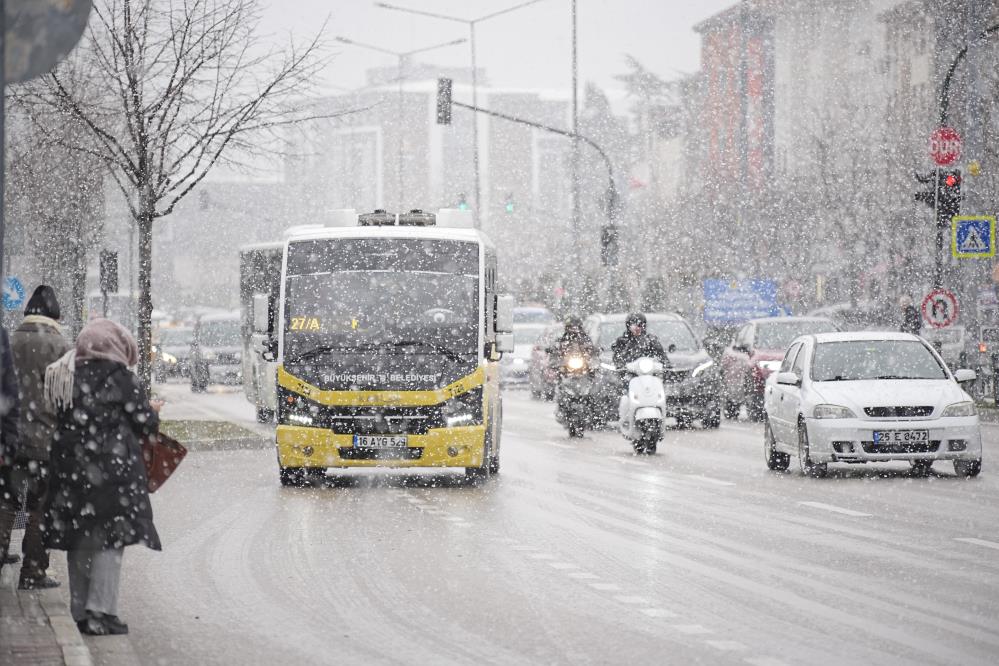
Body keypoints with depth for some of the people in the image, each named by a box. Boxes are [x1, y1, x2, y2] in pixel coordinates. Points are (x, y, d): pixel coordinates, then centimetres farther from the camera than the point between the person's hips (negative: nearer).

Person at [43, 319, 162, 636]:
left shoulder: (63, 375, 7)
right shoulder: (119, 376, -10)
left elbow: (66, 420, 12)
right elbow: (145, 423, -7)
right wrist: (152, 410, 15)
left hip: (70, 467, 6)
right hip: (111, 467, -6)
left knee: (80, 540, 13)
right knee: (110, 538, -1)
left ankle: (80, 611, 17)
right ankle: (100, 612, -8)